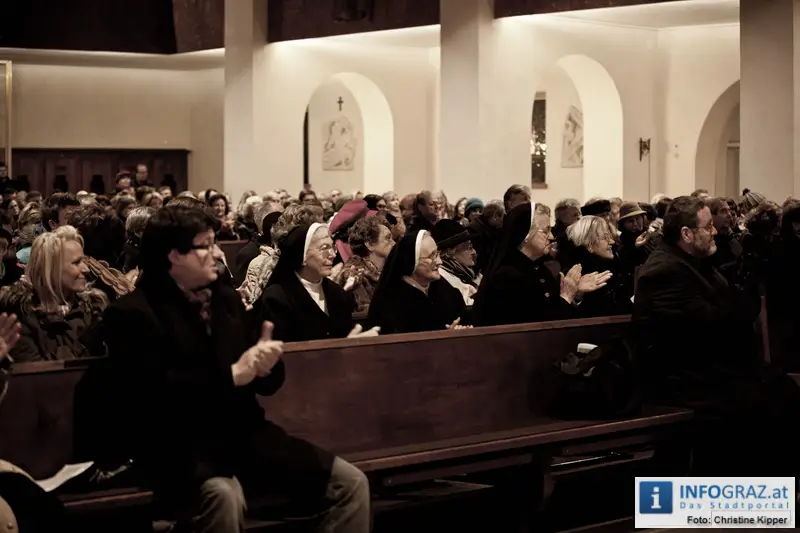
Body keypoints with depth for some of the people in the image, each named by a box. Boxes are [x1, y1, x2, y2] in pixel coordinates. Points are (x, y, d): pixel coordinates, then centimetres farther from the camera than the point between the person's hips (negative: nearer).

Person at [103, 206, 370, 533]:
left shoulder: (225, 297, 16)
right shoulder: (133, 313, -6)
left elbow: (267, 382, 18)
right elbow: (152, 393, -19)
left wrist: (265, 364, -7)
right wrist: (232, 375, -19)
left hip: (243, 434, 7)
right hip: (179, 447, -7)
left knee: (352, 483, -8)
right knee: (225, 496, -40)